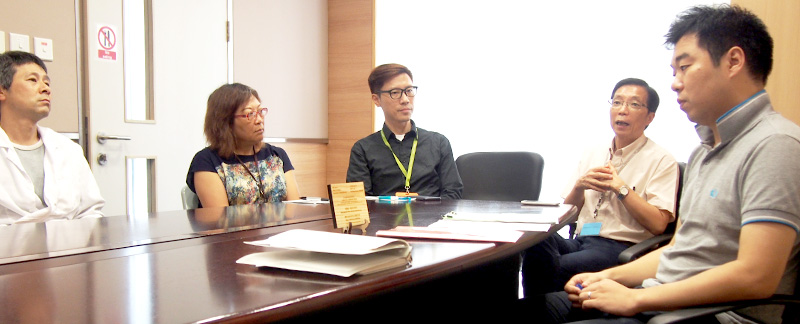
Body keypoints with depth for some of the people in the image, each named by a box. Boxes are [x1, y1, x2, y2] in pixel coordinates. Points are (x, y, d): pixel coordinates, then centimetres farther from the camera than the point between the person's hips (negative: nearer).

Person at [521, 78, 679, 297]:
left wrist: (620, 187, -11)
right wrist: (579, 186, -2)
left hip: (621, 247, -5)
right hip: (579, 242, 5)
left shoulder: (661, 161, 3)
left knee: (561, 267, -34)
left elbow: (658, 224, -8)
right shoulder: (592, 155, 20)